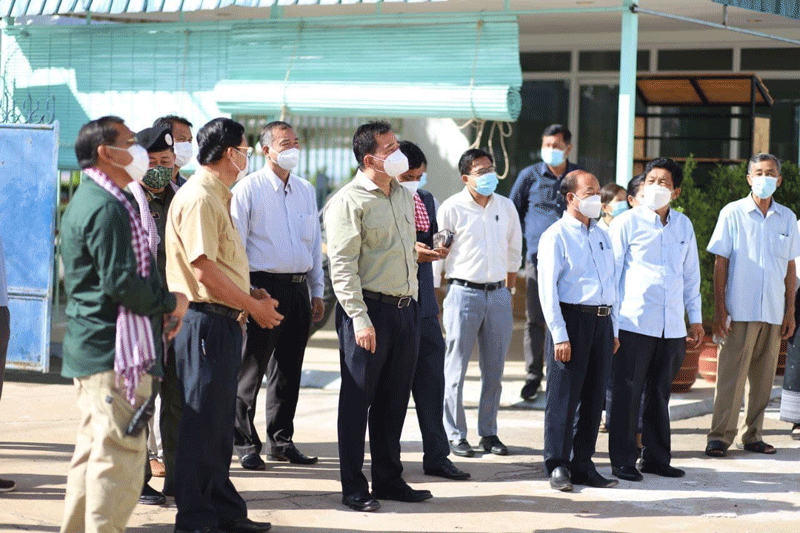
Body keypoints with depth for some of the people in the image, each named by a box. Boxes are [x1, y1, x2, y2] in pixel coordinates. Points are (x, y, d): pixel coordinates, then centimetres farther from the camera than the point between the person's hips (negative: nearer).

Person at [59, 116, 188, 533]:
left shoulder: (86, 201, 18)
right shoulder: (109, 208, -16)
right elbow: (122, 284, -22)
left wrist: (159, 307, 14)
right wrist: (170, 303, -7)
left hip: (88, 349, 11)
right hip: (116, 351, -11)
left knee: (93, 450, 16)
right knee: (119, 455, -9)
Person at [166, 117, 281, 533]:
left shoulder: (217, 197, 17)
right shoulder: (198, 199, -16)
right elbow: (203, 269, -21)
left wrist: (250, 294, 11)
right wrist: (253, 306, -14)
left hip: (224, 321, 10)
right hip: (205, 321, -10)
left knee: (219, 422, 15)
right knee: (201, 423, -4)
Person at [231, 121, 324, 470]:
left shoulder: (306, 190, 14)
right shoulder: (248, 189, -4)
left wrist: (317, 291, 16)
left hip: (298, 289, 6)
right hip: (263, 286, -6)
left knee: (289, 370, 11)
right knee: (251, 369, -2)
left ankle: (281, 441, 21)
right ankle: (245, 444, 6)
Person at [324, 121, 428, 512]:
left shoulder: (403, 196, 14)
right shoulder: (349, 201, -11)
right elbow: (342, 266, -15)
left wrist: (412, 302, 17)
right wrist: (360, 319, -20)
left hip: (405, 308, 7)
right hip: (369, 309, -7)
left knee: (394, 400, 12)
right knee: (357, 399, 0)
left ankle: (388, 479, 22)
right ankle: (354, 488, 6)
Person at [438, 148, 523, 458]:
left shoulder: (506, 207, 9)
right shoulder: (452, 208, -4)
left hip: (498, 294, 4)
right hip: (464, 291, -4)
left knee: (494, 370, 7)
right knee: (456, 369, -2)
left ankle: (489, 433, 16)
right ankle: (455, 435, 5)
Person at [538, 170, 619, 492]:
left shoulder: (602, 235, 18)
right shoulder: (556, 236, -4)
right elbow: (548, 288, -9)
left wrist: (614, 329, 15)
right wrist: (559, 335, -15)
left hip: (602, 320, 6)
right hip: (572, 318, -6)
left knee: (594, 397, 8)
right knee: (564, 396, -4)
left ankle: (583, 464, 14)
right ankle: (558, 466, 3)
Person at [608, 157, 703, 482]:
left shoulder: (683, 225, 13)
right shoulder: (628, 222, -1)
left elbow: (691, 274, 20)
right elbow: (611, 270, 0)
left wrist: (696, 318, 18)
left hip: (672, 328, 4)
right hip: (633, 324, -4)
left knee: (660, 393, 11)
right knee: (626, 394, -1)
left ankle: (656, 457, 20)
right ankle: (623, 461, 6)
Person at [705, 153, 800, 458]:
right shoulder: (732, 213, 0)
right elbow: (720, 263, 0)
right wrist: (719, 308, -7)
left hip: (773, 313, 4)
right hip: (740, 310, -4)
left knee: (763, 376, 7)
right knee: (731, 375, -6)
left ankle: (753, 435, 16)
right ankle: (720, 436, -1)